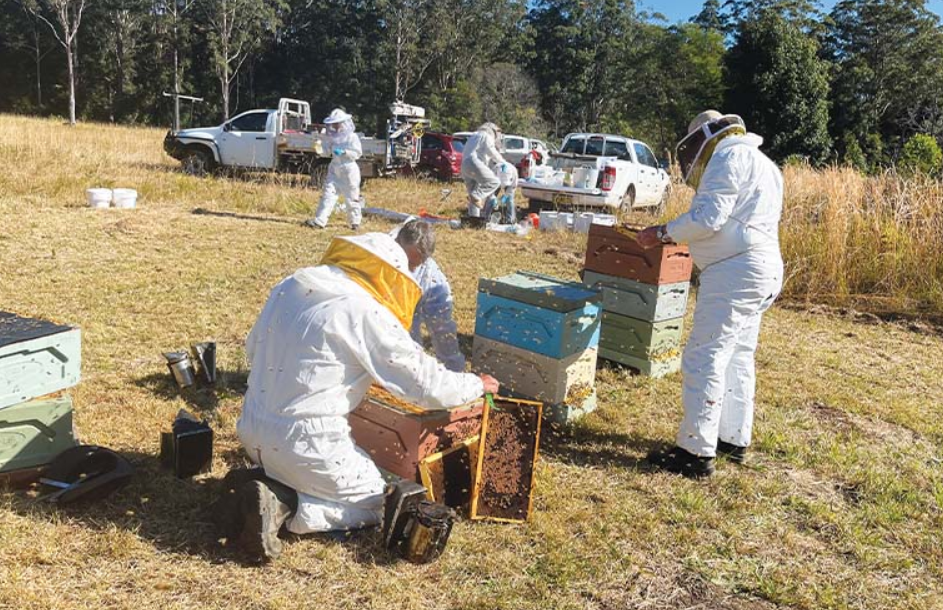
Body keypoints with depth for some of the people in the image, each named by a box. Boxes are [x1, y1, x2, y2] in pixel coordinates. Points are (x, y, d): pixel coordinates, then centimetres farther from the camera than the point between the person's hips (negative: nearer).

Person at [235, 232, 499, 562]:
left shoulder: (287, 287, 4)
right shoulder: (366, 313, -17)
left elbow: (254, 348, 18)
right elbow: (428, 385, -13)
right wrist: (477, 385, 5)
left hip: (252, 431, 8)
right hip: (305, 443, -7)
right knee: (378, 504, 12)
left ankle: (271, 490, 7)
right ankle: (286, 508, -5)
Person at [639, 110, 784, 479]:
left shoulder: (729, 155, -8)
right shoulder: (760, 163, 24)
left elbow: (708, 216, -18)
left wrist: (664, 233, -7)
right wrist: (682, 235, 20)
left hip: (736, 272, -11)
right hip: (761, 268, 11)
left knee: (704, 359, -8)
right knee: (737, 359, 16)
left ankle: (697, 453, -5)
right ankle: (734, 440, 26)